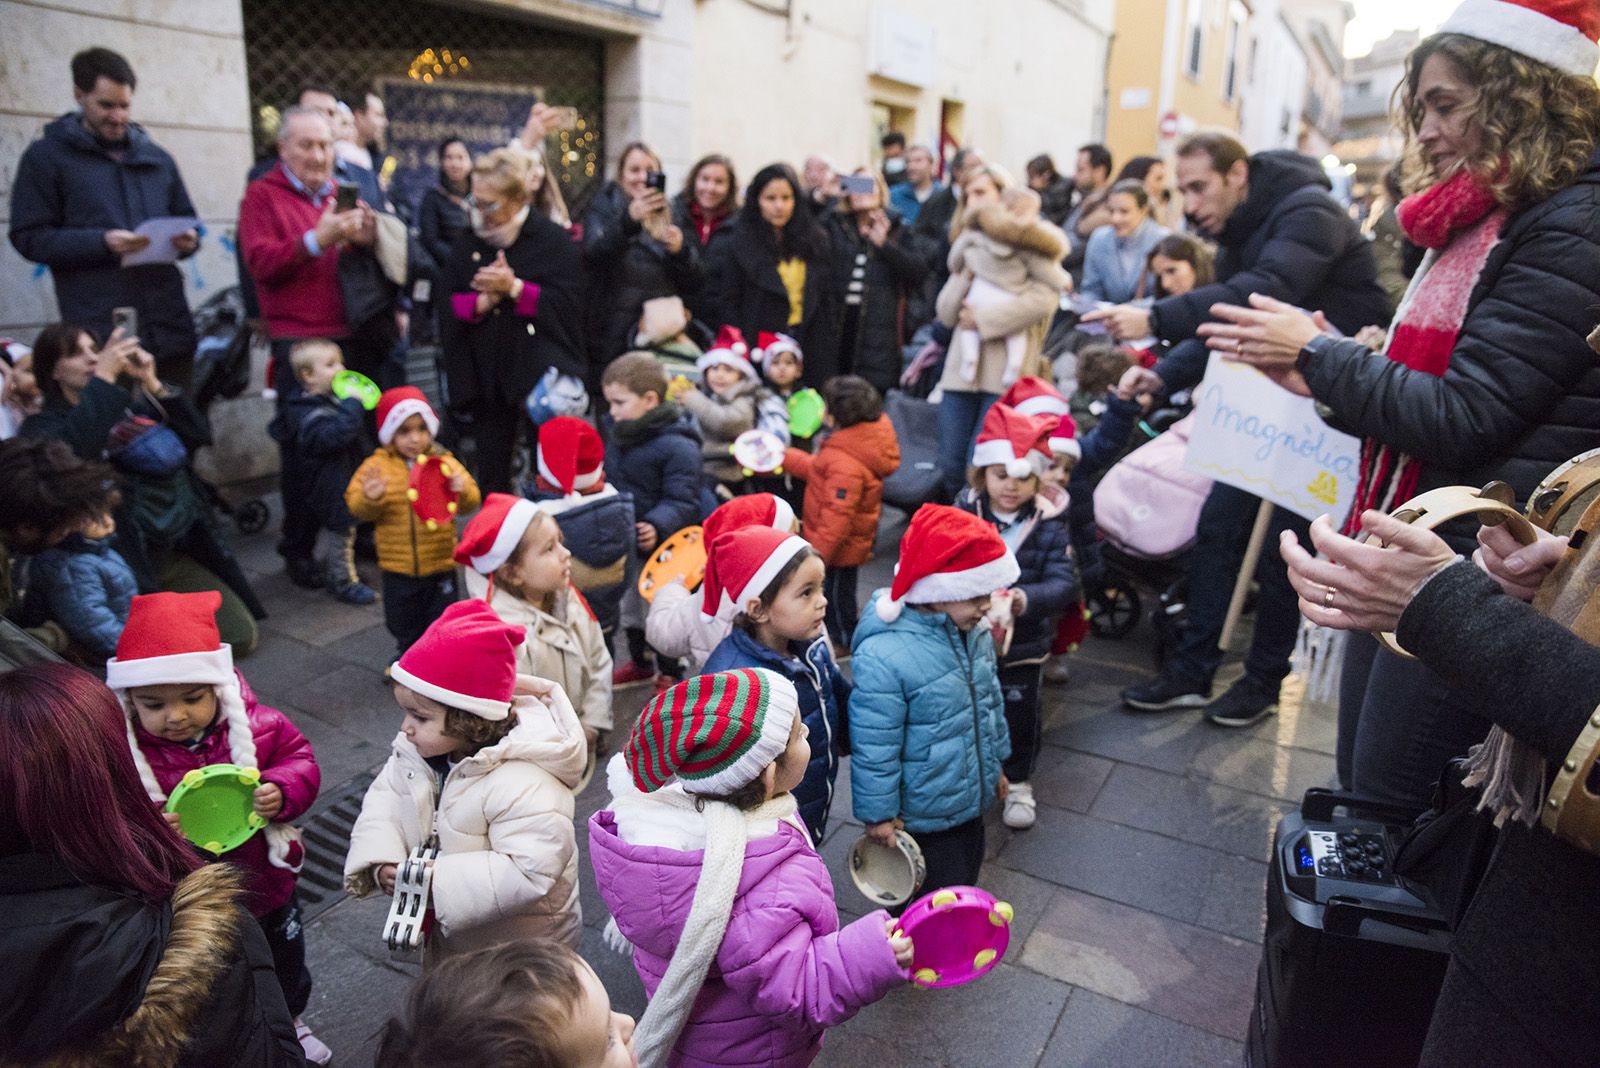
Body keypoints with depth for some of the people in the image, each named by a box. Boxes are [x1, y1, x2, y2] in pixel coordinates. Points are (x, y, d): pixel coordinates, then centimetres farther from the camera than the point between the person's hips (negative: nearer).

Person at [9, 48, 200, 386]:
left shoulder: (157, 157, 19)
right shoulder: (46, 156, 6)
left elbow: (186, 220, 25)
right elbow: (30, 237, 0)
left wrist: (188, 239, -1)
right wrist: (102, 243, -17)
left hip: (170, 325, 4)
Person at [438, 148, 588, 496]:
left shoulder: (554, 240, 0)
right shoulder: (467, 244, 13)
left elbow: (566, 306, -8)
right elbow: (447, 309, 7)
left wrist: (513, 287, -15)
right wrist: (485, 300, -11)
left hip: (544, 376, -4)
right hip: (486, 377, 5)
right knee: (493, 479, 8)